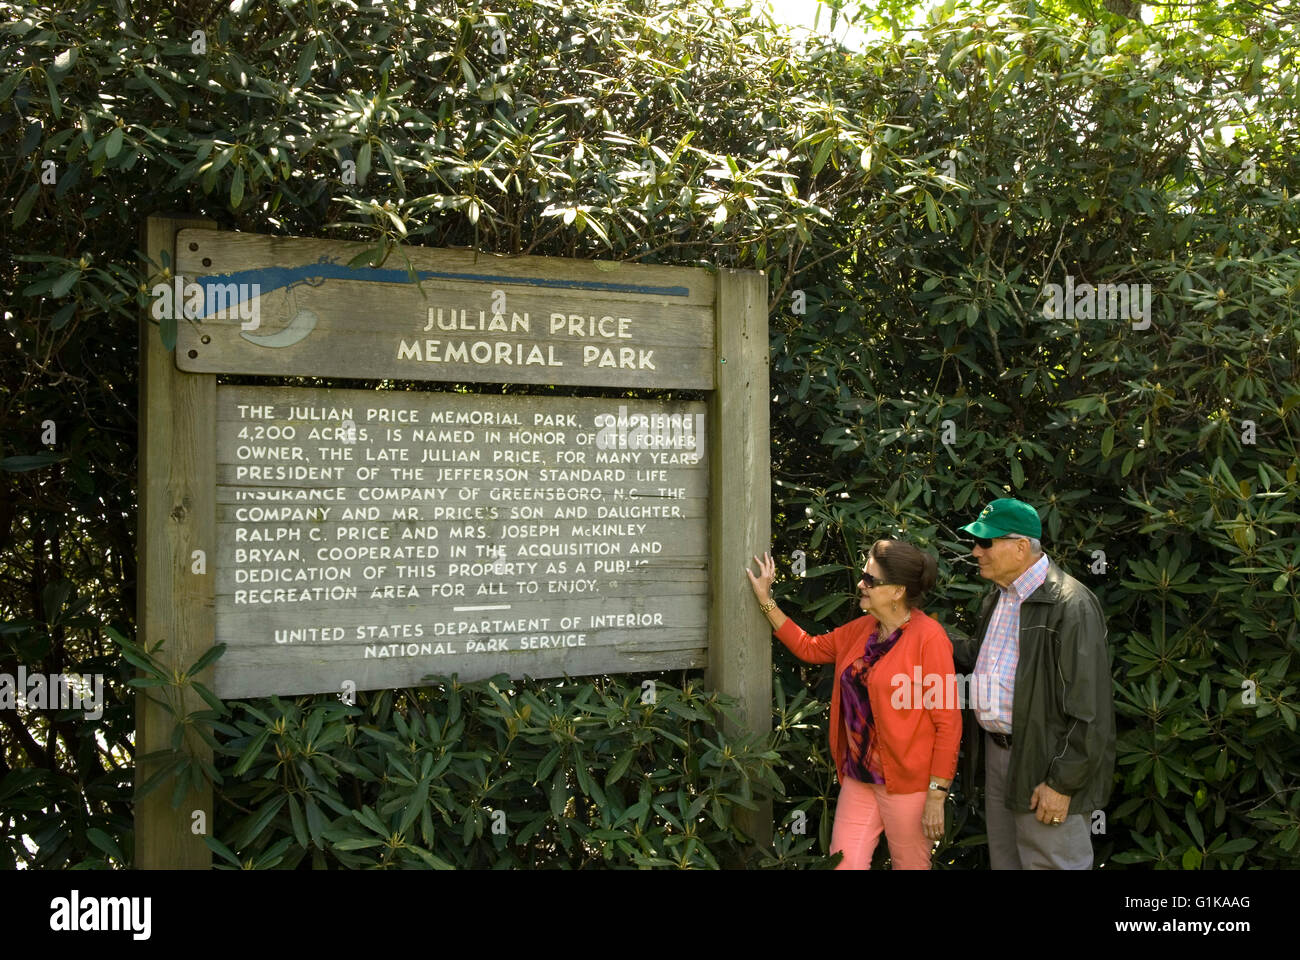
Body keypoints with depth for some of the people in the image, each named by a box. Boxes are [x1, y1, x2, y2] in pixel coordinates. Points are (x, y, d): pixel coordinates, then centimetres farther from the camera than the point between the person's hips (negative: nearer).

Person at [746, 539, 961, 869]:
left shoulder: (928, 637, -15)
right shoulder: (861, 630, 6)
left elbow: (948, 721, -15)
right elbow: (809, 647, 21)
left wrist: (936, 796, -15)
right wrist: (765, 599, 16)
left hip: (907, 781, -6)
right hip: (859, 777, 6)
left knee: (911, 864, 10)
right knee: (844, 864, 4)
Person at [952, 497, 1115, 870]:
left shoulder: (1070, 604, -18)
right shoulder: (998, 598, 12)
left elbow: (1088, 708, -20)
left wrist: (1063, 783, -19)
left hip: (1046, 765, -9)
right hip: (997, 752, 9)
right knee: (1004, 860, 19)